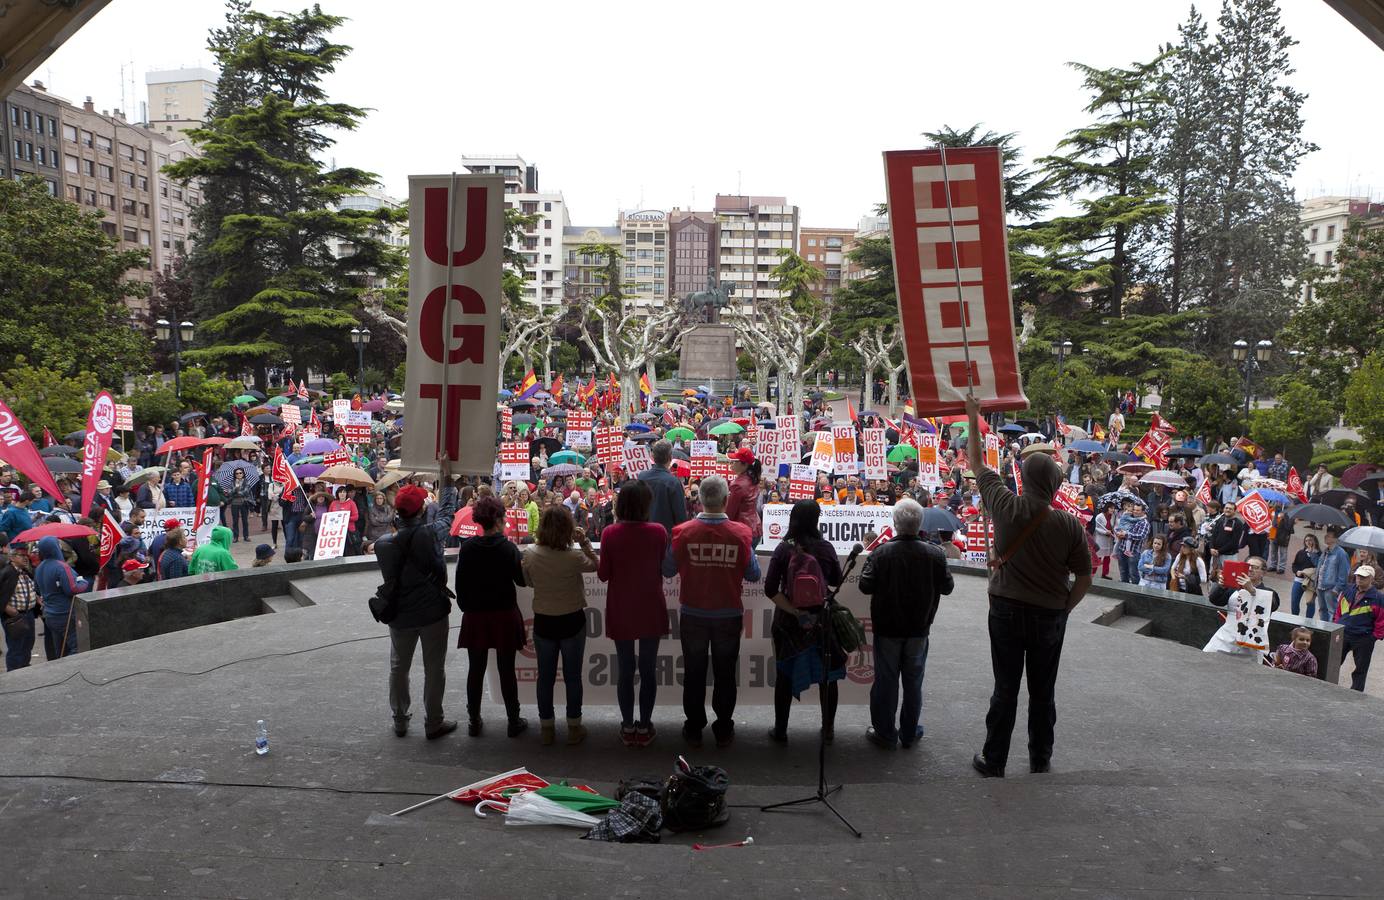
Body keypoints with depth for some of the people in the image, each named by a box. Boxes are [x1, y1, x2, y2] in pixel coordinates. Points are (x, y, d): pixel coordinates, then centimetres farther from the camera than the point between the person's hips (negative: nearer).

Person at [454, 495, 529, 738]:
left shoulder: (467, 547, -6)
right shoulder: (508, 548, -12)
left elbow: (460, 583, -1)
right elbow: (521, 580, -4)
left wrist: (465, 607, 11)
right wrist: (521, 563, 13)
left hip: (475, 616, 2)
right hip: (504, 615, -2)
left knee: (475, 670, 12)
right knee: (506, 670, 7)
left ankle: (474, 722, 20)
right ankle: (514, 722, 15)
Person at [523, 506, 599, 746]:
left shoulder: (530, 554, -12)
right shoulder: (573, 558, -22)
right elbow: (596, 565, -2)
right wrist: (585, 542, -1)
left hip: (543, 622, 3)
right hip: (572, 622, -2)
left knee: (545, 676, 15)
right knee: (573, 676, 12)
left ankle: (546, 727, 25)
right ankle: (574, 728, 22)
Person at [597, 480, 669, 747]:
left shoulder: (610, 534, -13)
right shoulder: (658, 532, -12)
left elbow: (603, 574, -5)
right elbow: (661, 567, 2)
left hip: (620, 612, 0)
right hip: (651, 611, 0)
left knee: (625, 669, 11)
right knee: (648, 669, 10)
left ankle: (628, 727, 19)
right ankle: (644, 728, 18)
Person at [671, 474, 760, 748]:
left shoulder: (684, 532, -16)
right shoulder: (740, 534, -15)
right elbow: (753, 574, -6)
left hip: (693, 615, 0)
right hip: (729, 616, 0)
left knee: (694, 674, 15)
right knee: (725, 674, 15)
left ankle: (694, 730, 25)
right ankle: (724, 731, 25)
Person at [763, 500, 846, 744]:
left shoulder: (784, 548, -12)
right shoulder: (826, 548, -9)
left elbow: (771, 589, -18)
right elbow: (836, 580, 7)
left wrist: (795, 612, -15)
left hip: (788, 621, -1)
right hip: (823, 620, 1)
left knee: (785, 674, 13)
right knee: (827, 673, 18)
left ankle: (780, 730, 22)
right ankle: (828, 728, 29)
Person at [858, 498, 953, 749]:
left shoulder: (881, 554, -17)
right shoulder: (935, 554, -11)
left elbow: (865, 586, -15)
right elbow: (947, 587, 0)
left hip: (887, 628, -2)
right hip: (919, 629, 2)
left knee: (886, 680, 10)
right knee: (913, 681, 15)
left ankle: (885, 733, 19)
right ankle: (909, 733, 24)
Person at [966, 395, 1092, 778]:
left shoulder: (1007, 509, -12)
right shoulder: (1069, 524, -13)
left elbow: (979, 465, 2)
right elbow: (1084, 579, -5)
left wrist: (973, 418, 12)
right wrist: (1063, 609, 10)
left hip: (1006, 610, 0)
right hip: (1049, 615, 0)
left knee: (1005, 689, 9)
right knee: (1043, 691, 14)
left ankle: (993, 761, 17)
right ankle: (1040, 760, 27)